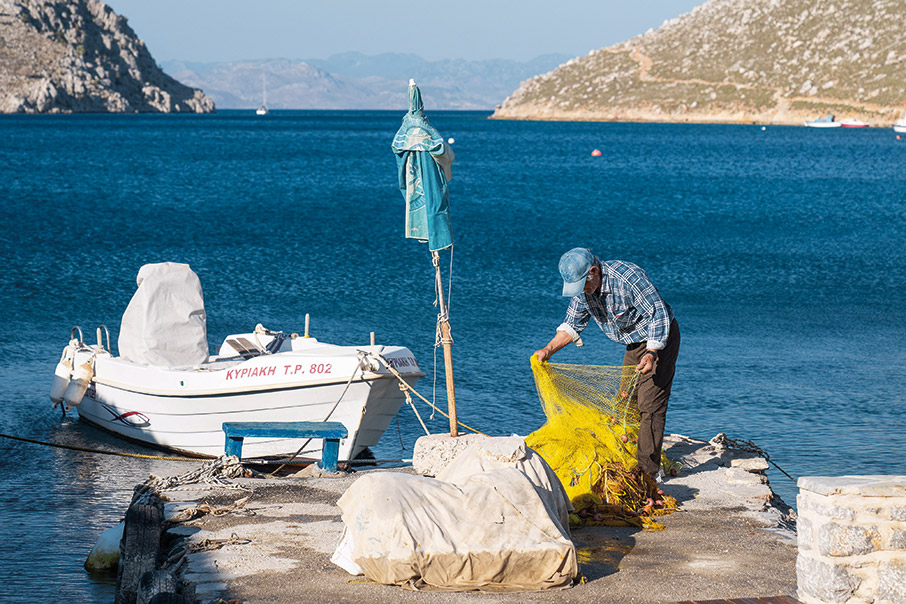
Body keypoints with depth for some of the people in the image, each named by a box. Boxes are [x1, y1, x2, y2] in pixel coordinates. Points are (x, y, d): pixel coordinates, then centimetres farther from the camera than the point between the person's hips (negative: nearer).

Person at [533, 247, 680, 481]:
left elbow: (659, 314, -26)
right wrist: (548, 350, -9)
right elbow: (572, 325, 5)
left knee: (650, 404, -13)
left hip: (659, 339, -8)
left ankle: (649, 469, -13)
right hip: (634, 343, 8)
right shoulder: (582, 289, -7)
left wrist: (651, 353, -36)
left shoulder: (627, 277, -30)